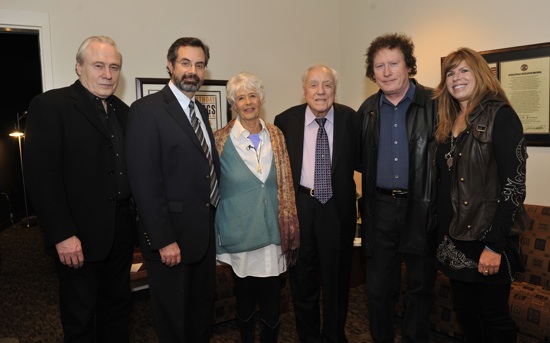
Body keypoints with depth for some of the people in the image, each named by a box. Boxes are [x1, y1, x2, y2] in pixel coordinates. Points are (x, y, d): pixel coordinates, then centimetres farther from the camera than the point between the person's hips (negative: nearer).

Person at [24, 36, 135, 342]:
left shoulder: (122, 110, 11)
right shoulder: (50, 105, -9)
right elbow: (42, 176, -15)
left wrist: (136, 215, 4)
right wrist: (62, 234, -18)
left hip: (121, 231, 6)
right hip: (80, 236, -6)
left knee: (118, 305, 18)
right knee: (80, 318, 11)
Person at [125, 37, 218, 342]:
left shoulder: (200, 110, 11)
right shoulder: (147, 110, -13)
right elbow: (144, 181, -18)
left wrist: (214, 220, 8)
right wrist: (163, 240, -20)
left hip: (205, 231, 7)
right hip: (171, 237, -7)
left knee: (203, 312, 23)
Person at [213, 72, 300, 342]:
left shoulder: (275, 136, 4)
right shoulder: (221, 140, -5)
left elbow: (285, 185, 7)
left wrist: (289, 228, 5)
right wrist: (214, 233, 0)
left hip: (273, 232, 2)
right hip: (240, 234, -2)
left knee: (272, 298, 12)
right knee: (245, 297, 13)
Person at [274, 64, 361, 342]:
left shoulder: (350, 119, -5)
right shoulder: (286, 120, -4)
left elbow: (360, 162, 1)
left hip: (338, 207, 0)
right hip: (299, 205, 1)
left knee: (337, 276, 15)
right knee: (302, 276, 16)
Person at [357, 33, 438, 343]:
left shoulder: (434, 104, -7)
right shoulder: (368, 109, 7)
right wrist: (368, 199, 4)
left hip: (422, 208, -3)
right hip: (380, 208, 3)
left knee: (420, 288, 13)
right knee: (379, 287, 13)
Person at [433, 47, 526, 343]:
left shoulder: (500, 115, -9)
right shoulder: (447, 123, 10)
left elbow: (514, 183, -16)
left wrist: (494, 245, -20)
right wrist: (441, 235, 6)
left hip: (488, 239, -6)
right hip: (454, 239, 6)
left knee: (494, 319, 8)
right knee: (466, 315, 17)